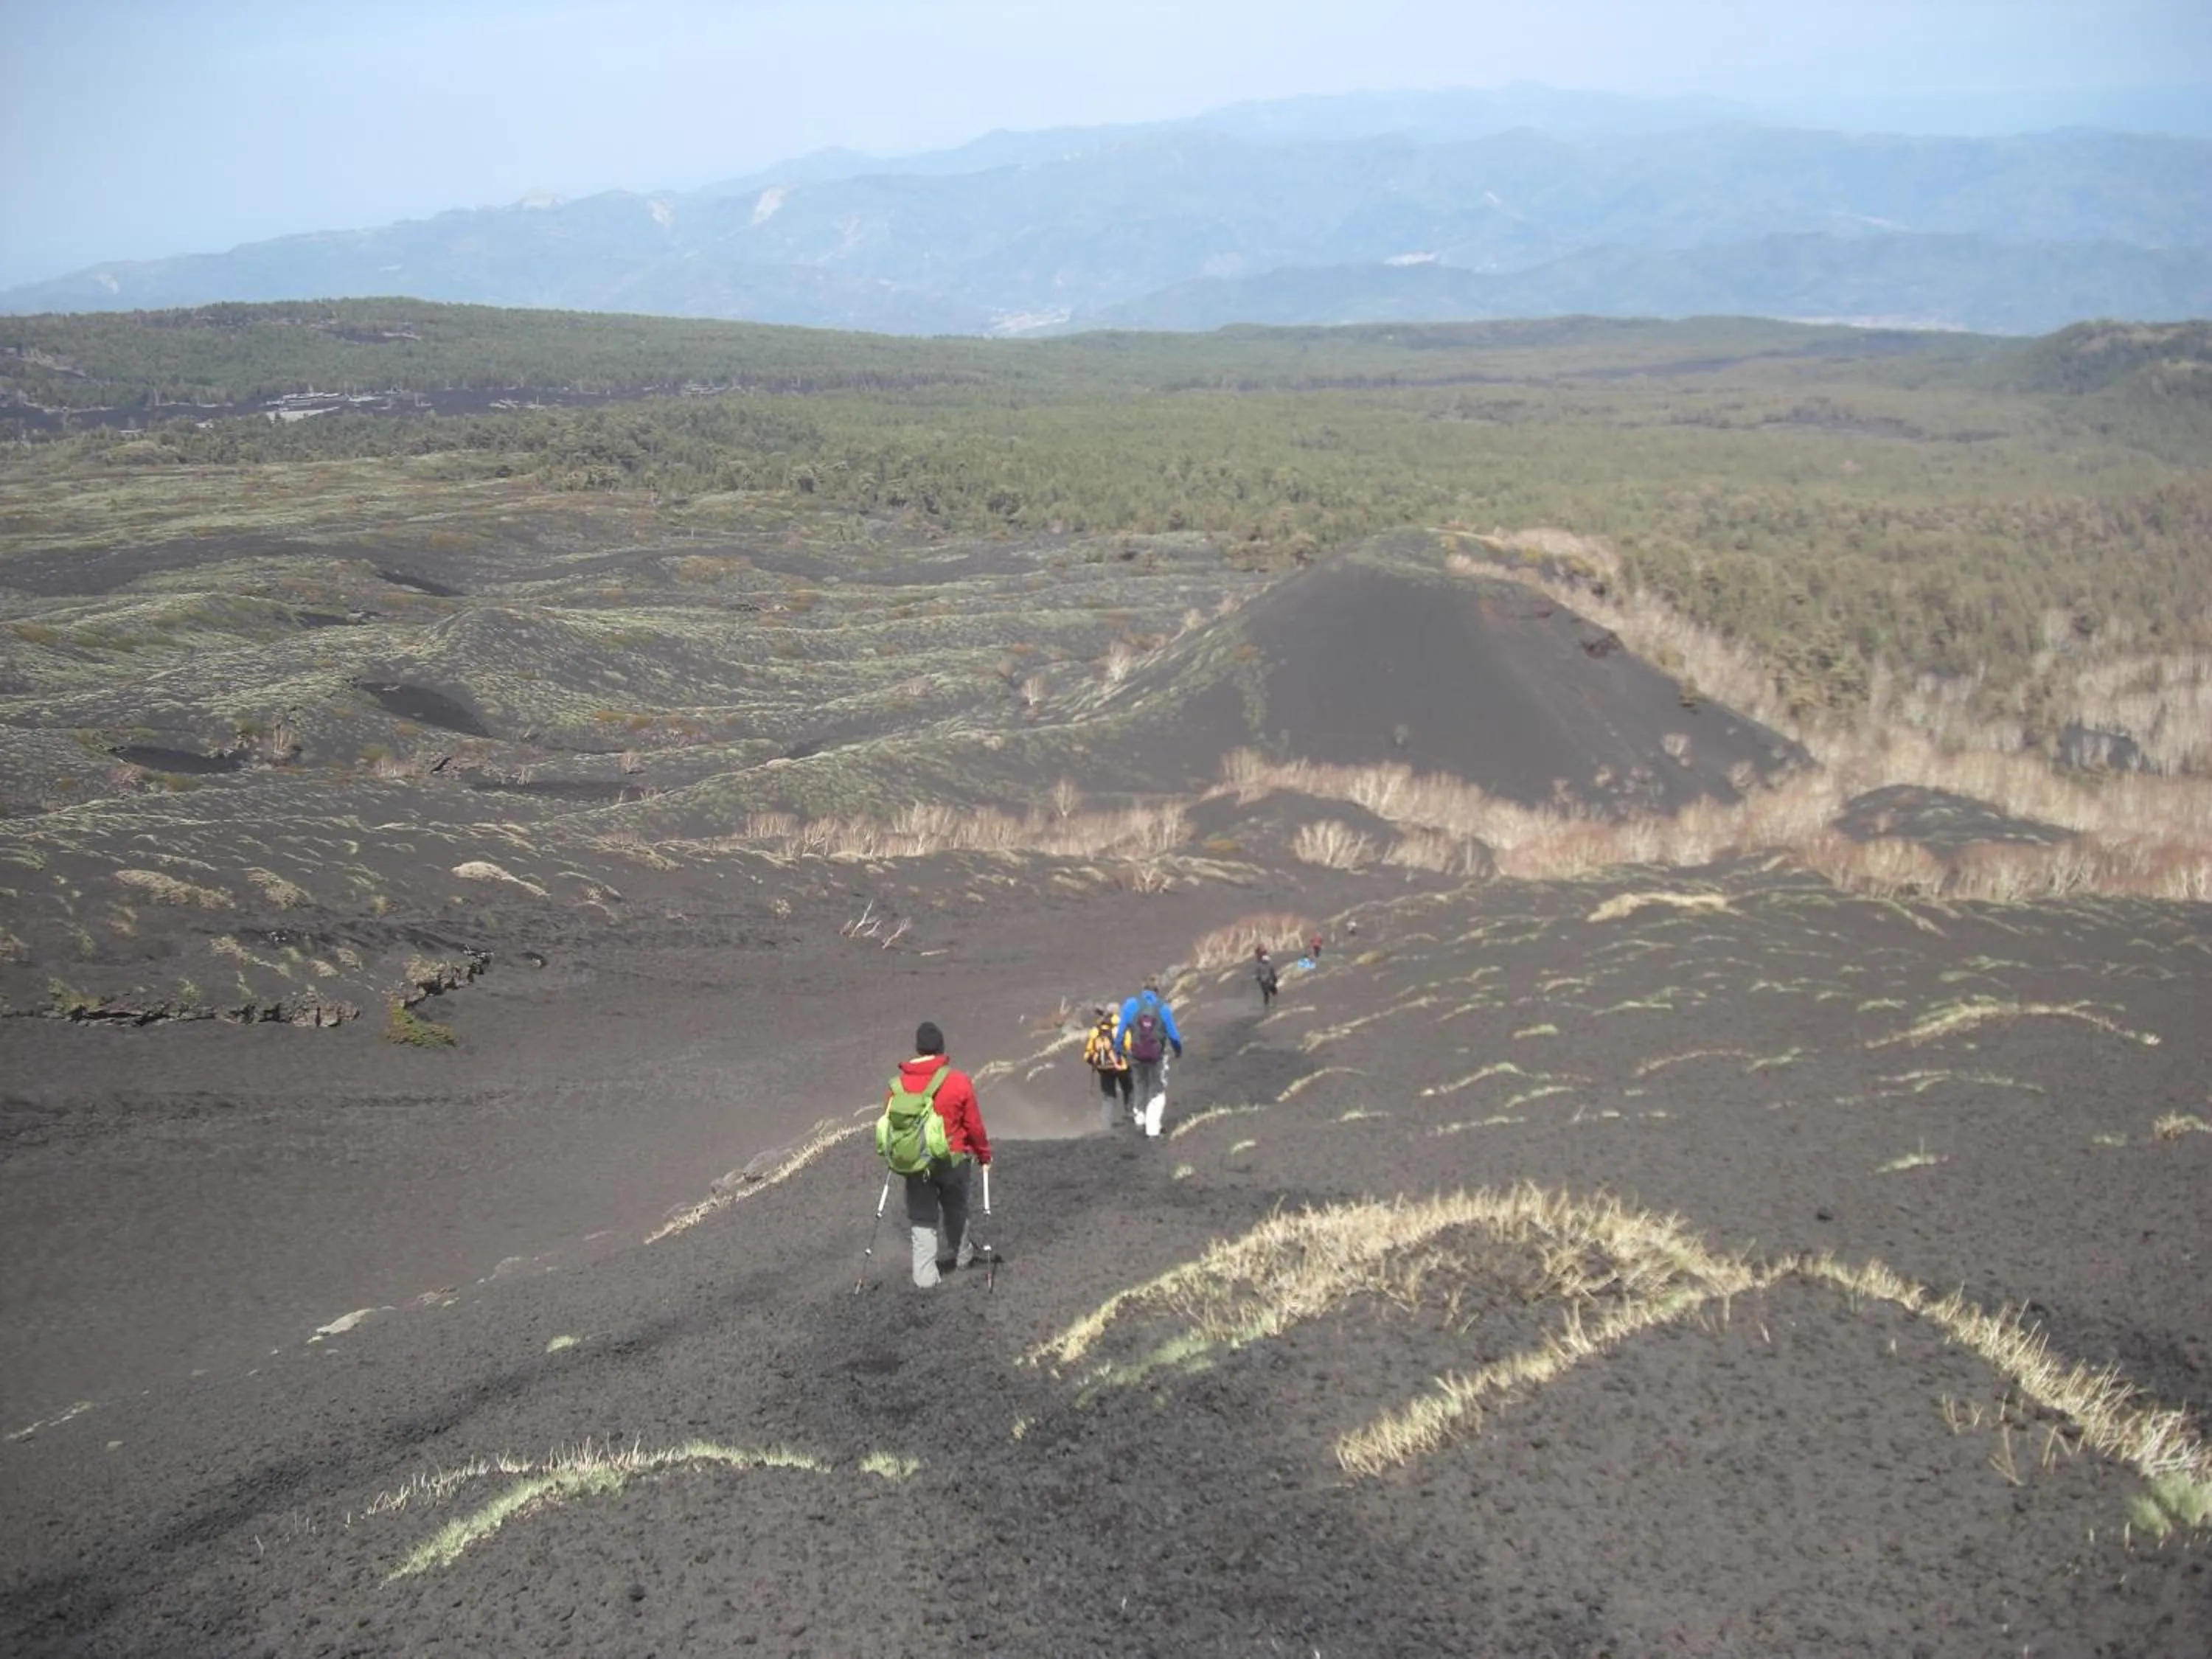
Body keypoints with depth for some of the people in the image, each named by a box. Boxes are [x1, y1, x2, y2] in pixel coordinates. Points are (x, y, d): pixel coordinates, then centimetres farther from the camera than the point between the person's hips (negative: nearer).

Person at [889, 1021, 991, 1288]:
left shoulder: (898, 1085, -8)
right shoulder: (959, 1082, -14)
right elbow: (974, 1124, -7)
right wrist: (984, 1153, 9)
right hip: (953, 1160, -1)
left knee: (922, 1219, 10)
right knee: (956, 1211, 22)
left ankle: (925, 1275, 5)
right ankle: (963, 1254, 42)